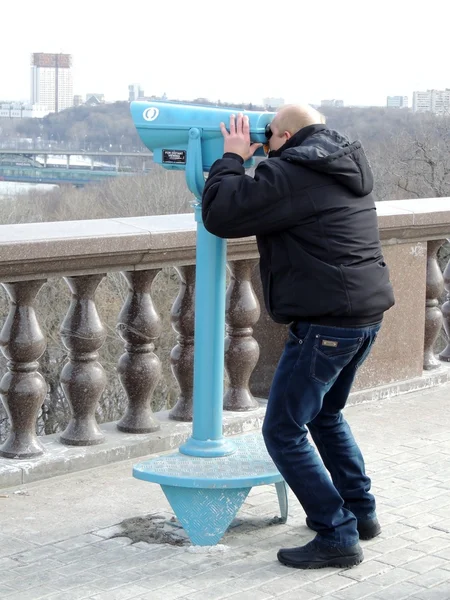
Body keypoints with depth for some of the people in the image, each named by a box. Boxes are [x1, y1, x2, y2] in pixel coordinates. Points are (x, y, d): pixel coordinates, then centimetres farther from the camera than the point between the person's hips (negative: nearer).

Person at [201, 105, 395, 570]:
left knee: (284, 432, -1)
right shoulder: (347, 167, 16)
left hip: (326, 322, -10)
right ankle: (360, 512, 34)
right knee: (326, 414, 28)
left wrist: (233, 157, 2)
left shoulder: (288, 174, -14)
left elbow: (220, 215, -13)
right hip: (367, 313, 10)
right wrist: (243, 162, 20)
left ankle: (337, 536, -1)